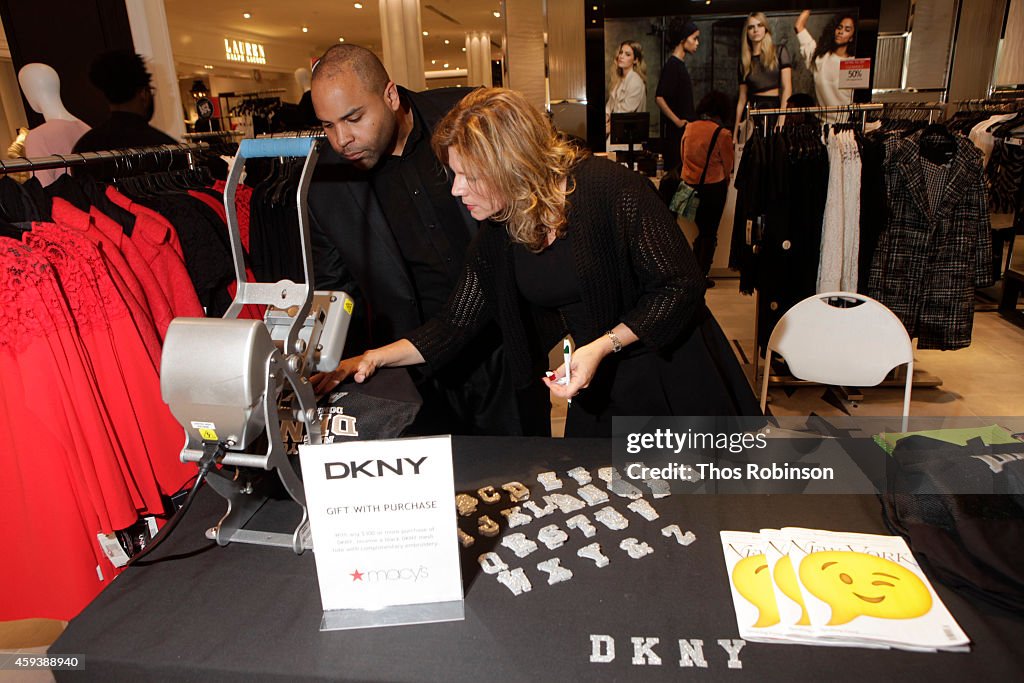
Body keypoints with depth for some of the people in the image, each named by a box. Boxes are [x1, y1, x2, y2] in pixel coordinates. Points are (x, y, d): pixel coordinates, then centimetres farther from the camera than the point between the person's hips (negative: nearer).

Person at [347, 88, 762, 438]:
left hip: (674, 381, -5)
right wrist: (378, 357, -6)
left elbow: (681, 286, -17)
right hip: (597, 389, 5)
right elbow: (456, 324, 2)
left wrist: (603, 346, -25)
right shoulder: (496, 234, -3)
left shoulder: (610, 187, -21)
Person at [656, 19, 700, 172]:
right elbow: (659, 98, -21)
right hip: (676, 131, -9)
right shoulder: (672, 65, -12)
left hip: (684, 131, 9)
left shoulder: (680, 64, 16)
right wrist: (677, 121, -19)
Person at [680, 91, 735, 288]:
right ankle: (702, 274, 12)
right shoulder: (722, 134, -15)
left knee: (701, 230, 19)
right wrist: (724, 180, 16)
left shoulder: (689, 128, -2)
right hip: (714, 186, -4)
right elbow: (728, 165, -3)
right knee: (710, 233, 9)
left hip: (690, 184, 5)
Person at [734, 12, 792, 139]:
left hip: (775, 108, -2)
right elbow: (742, 98, 12)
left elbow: (787, 88, -3)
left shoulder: (780, 52, 5)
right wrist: (735, 132, 5)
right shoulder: (745, 60, 13)